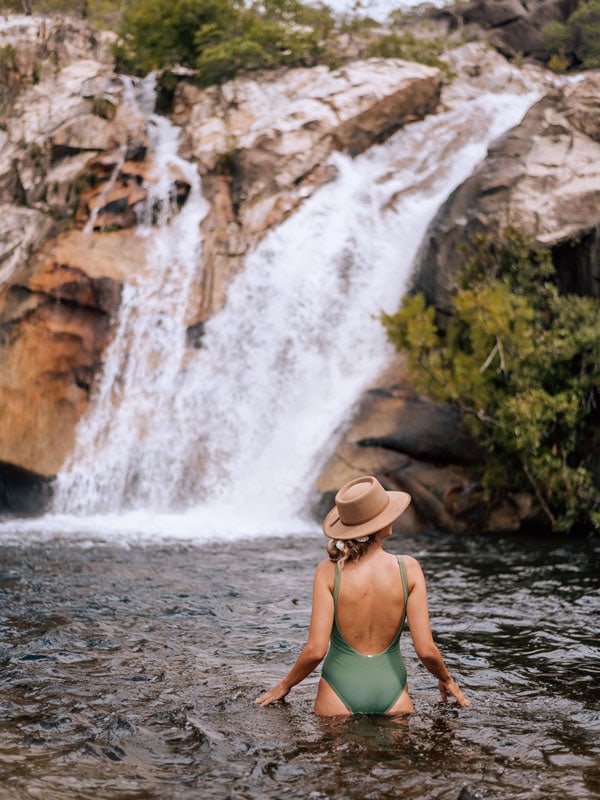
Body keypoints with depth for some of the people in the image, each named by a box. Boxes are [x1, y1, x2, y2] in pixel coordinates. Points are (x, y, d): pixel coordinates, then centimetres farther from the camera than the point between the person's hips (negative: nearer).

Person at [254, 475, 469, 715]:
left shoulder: (329, 571, -10)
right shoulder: (408, 568, -7)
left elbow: (315, 650, -13)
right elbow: (426, 650, -7)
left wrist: (285, 685, 5)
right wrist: (447, 680, 13)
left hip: (340, 693, -1)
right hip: (392, 692, 1)